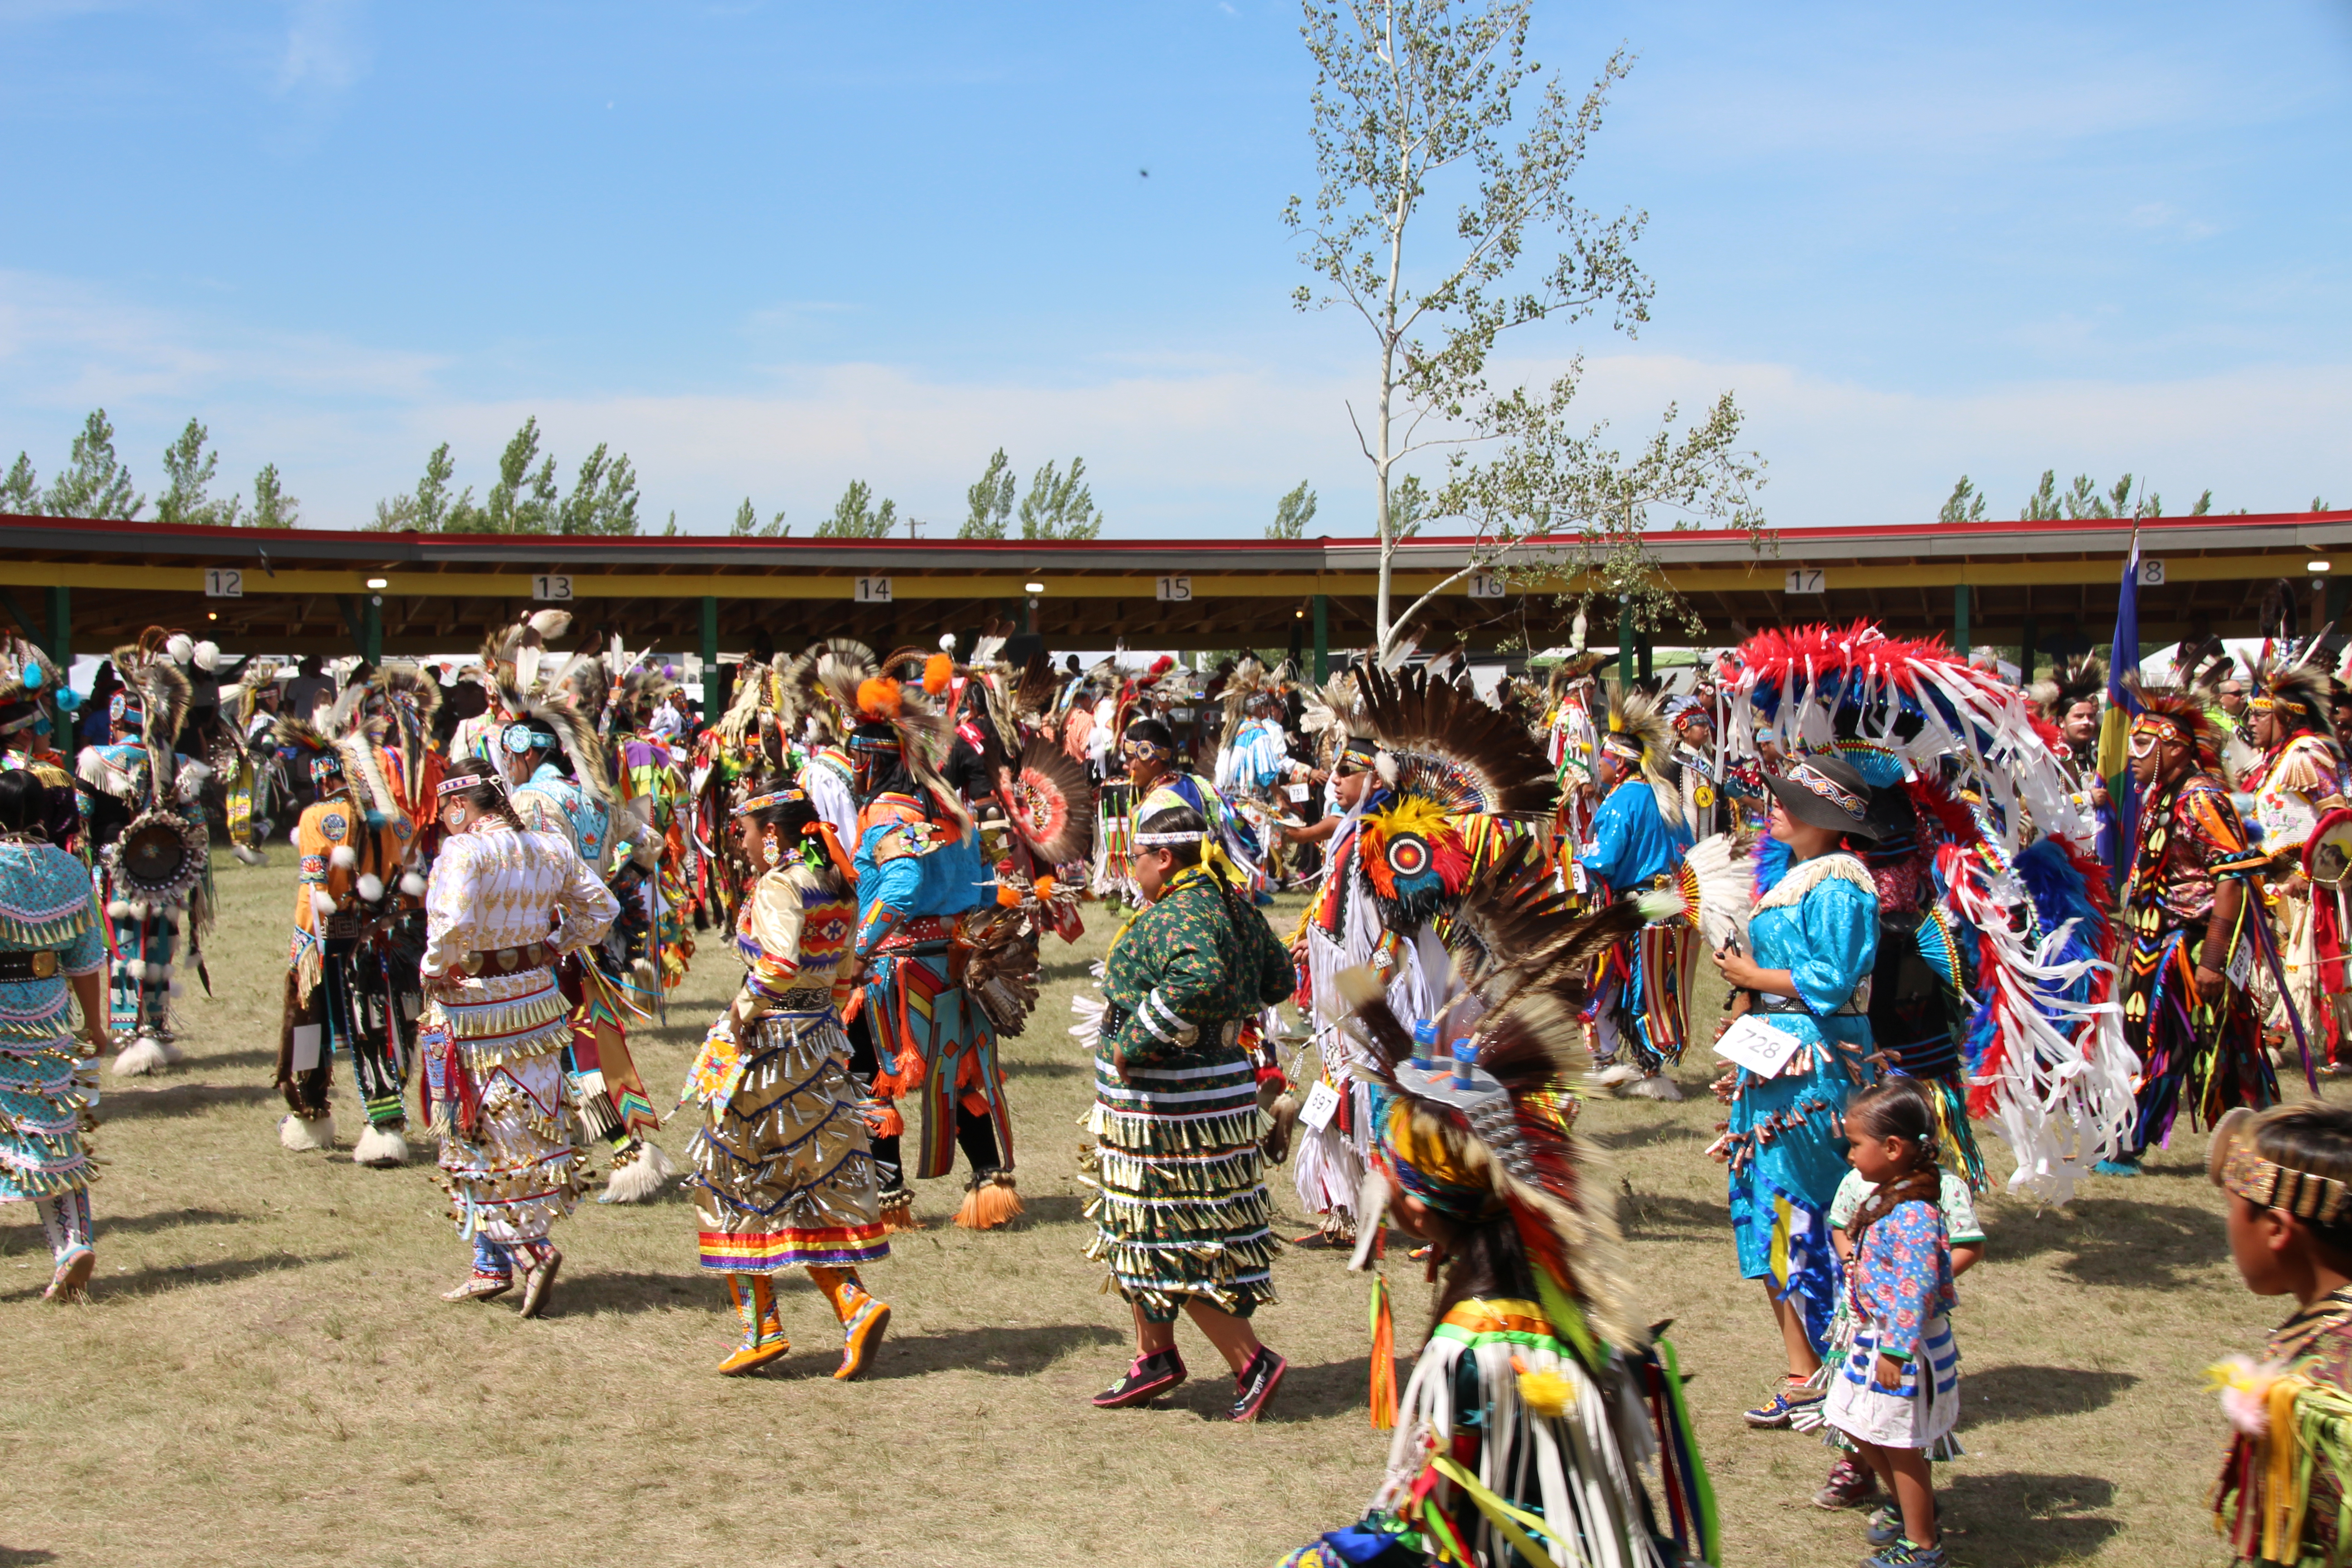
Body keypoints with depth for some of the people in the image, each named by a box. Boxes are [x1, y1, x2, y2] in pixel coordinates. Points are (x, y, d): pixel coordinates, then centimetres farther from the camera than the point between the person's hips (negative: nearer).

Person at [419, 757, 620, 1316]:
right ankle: (493, 1264, 21)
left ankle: (531, 1247, -8)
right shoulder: (550, 849, 5)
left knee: (481, 1132, 3)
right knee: (527, 1125, 12)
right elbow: (600, 907, 12)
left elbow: (452, 925, -29)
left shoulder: (464, 851, -17)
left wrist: (434, 970, -13)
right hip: (536, 1001, 7)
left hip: (472, 1009, -7)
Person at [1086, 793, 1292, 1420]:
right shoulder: (1230, 904, 9)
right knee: (1145, 1233, 19)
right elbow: (1278, 979, 16)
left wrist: (1134, 1043, -30)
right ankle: (1155, 1358, 29)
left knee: (1176, 1244, -2)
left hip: (1175, 1109, -10)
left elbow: (1199, 980, -40)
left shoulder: (1177, 917, -21)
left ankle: (1252, 1362, 5)